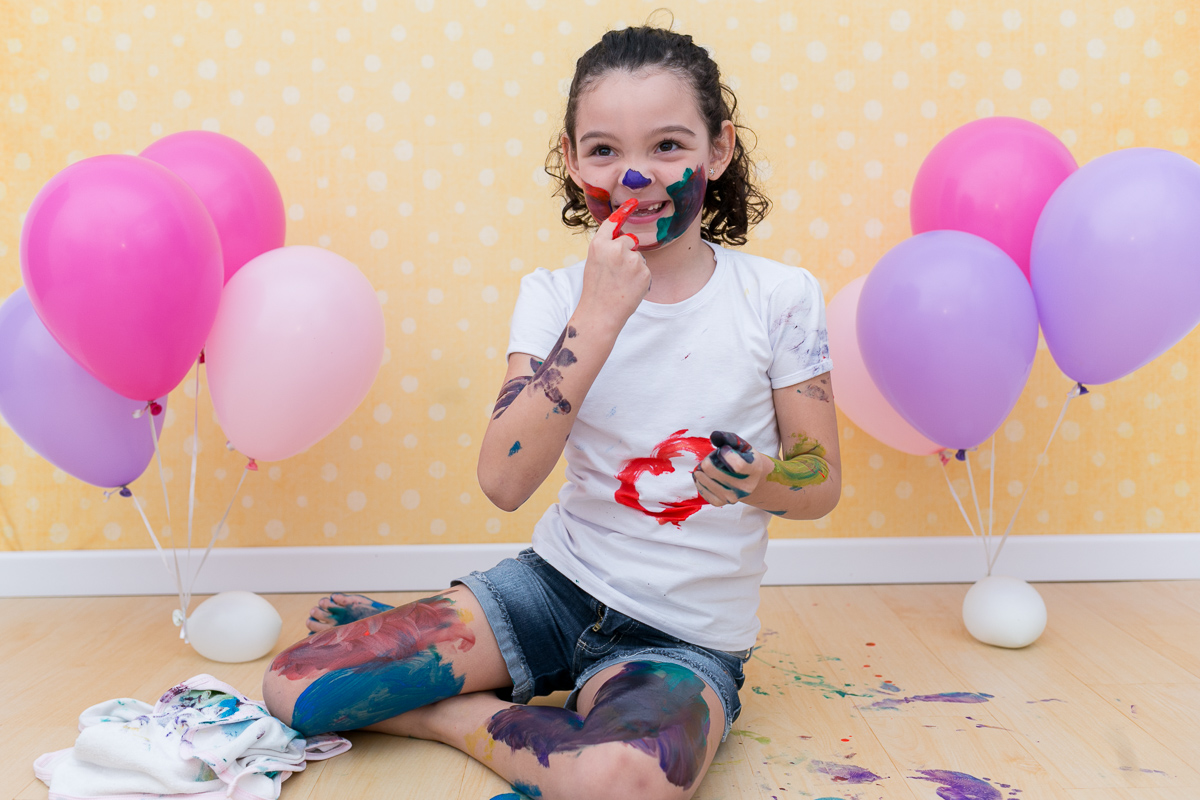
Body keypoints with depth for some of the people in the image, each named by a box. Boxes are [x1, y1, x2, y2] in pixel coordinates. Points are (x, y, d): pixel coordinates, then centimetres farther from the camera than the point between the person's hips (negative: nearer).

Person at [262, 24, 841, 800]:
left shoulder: (780, 297, -8)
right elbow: (504, 482, -16)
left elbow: (821, 484, 1)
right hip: (556, 581, 2)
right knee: (294, 683, -12)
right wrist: (599, 314, -22)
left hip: (684, 637, -1)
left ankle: (458, 715, -8)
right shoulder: (556, 296, -3)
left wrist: (755, 479, -23)